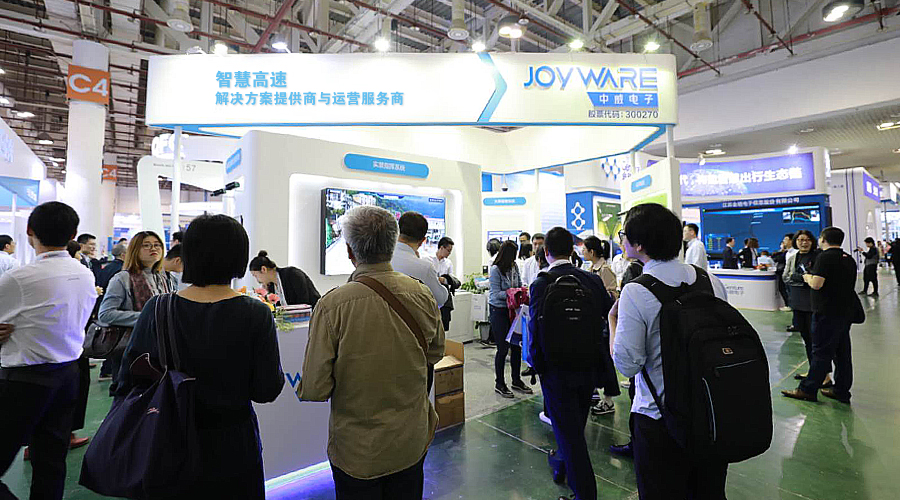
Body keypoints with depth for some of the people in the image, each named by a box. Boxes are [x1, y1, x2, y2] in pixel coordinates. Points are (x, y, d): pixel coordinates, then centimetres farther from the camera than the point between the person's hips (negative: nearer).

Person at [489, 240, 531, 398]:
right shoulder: (495, 270, -15)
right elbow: (496, 293, -18)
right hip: (499, 310, -6)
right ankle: (499, 384, 18)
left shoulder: (514, 267, 3)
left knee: (516, 346, 10)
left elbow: (519, 283, 16)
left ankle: (516, 380, 29)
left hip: (512, 309, 6)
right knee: (503, 348, 1)